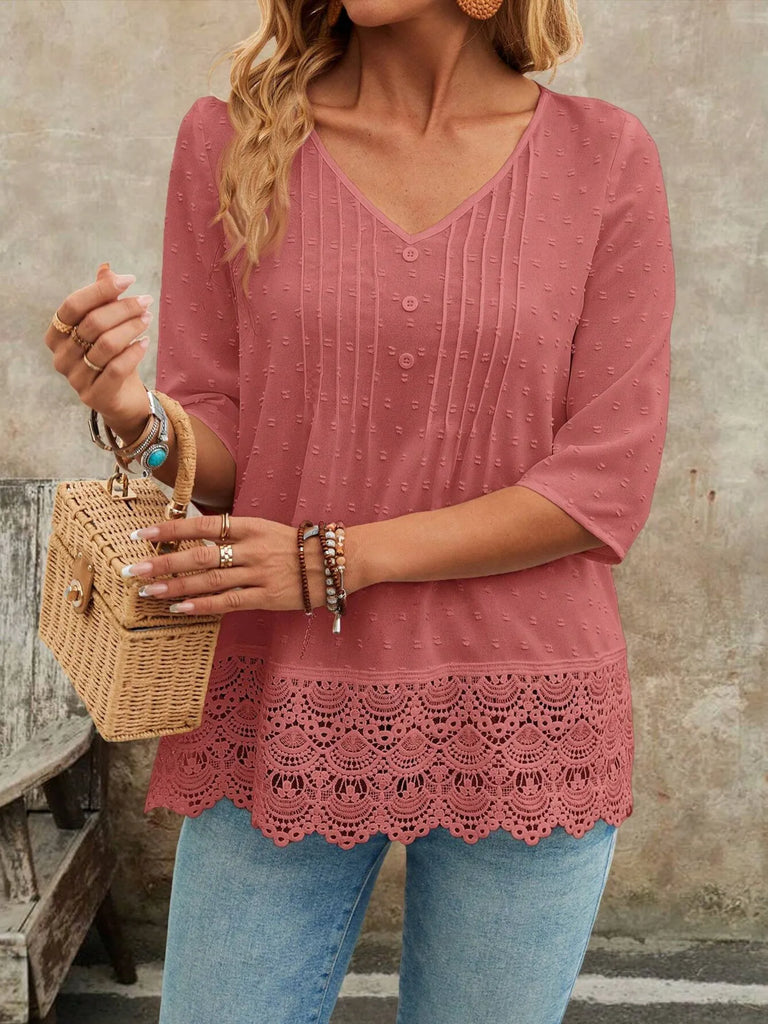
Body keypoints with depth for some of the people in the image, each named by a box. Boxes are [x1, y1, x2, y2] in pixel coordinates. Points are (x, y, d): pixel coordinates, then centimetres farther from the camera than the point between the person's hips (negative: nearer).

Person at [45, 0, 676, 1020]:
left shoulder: (606, 154, -1)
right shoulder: (233, 136, 2)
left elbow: (606, 484, -7)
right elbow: (213, 446, 3)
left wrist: (335, 559, -15)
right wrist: (137, 420, -20)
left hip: (520, 731, 0)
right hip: (285, 718, 1)